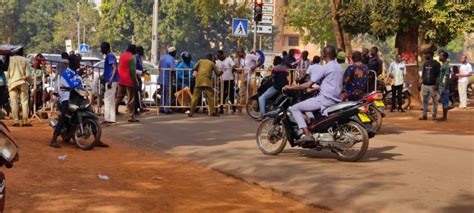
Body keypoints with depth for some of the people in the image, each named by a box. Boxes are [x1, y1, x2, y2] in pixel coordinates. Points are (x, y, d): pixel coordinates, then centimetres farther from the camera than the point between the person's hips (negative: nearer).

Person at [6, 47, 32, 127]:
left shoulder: (10, 59, 3)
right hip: (22, 83, -1)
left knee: (14, 102, 3)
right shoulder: (25, 60, 1)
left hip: (12, 83, 1)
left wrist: (7, 81, 15)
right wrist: (31, 81, 14)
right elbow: (28, 75, -1)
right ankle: (25, 121, -1)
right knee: (24, 102, 3)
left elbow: (7, 73, 1)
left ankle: (16, 121, 0)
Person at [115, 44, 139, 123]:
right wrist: (135, 81, -11)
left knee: (119, 97, 15)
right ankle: (131, 117, 0)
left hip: (121, 80, 7)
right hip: (129, 81, -7)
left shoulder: (122, 55, 12)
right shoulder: (132, 57, -12)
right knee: (131, 99, -1)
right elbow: (132, 70, -16)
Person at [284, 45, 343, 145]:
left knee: (295, 108, -6)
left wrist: (290, 87, -4)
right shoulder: (339, 67, 15)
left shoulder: (326, 67, -11)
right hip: (336, 100, 9)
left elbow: (308, 85, -13)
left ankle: (307, 134, -20)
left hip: (325, 99, -9)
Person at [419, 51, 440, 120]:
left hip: (432, 85, -6)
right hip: (425, 85, 6)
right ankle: (424, 115, 10)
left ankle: (434, 115, 7)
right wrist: (421, 83, 11)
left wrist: (436, 85, -15)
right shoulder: (425, 64, 14)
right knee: (425, 101, 7)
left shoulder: (436, 64, -5)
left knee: (435, 101, 2)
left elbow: (438, 75, -8)